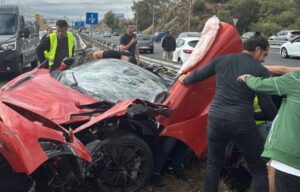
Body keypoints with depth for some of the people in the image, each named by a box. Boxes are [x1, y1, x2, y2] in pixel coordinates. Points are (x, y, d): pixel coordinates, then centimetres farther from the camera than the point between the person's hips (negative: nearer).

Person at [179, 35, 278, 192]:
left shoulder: (222, 60, 10)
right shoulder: (260, 70, 0)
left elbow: (198, 75, 20)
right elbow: (266, 105, -3)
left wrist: (184, 80, 41)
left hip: (215, 118, 4)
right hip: (242, 122, -4)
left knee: (213, 164, 22)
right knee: (259, 170, 10)